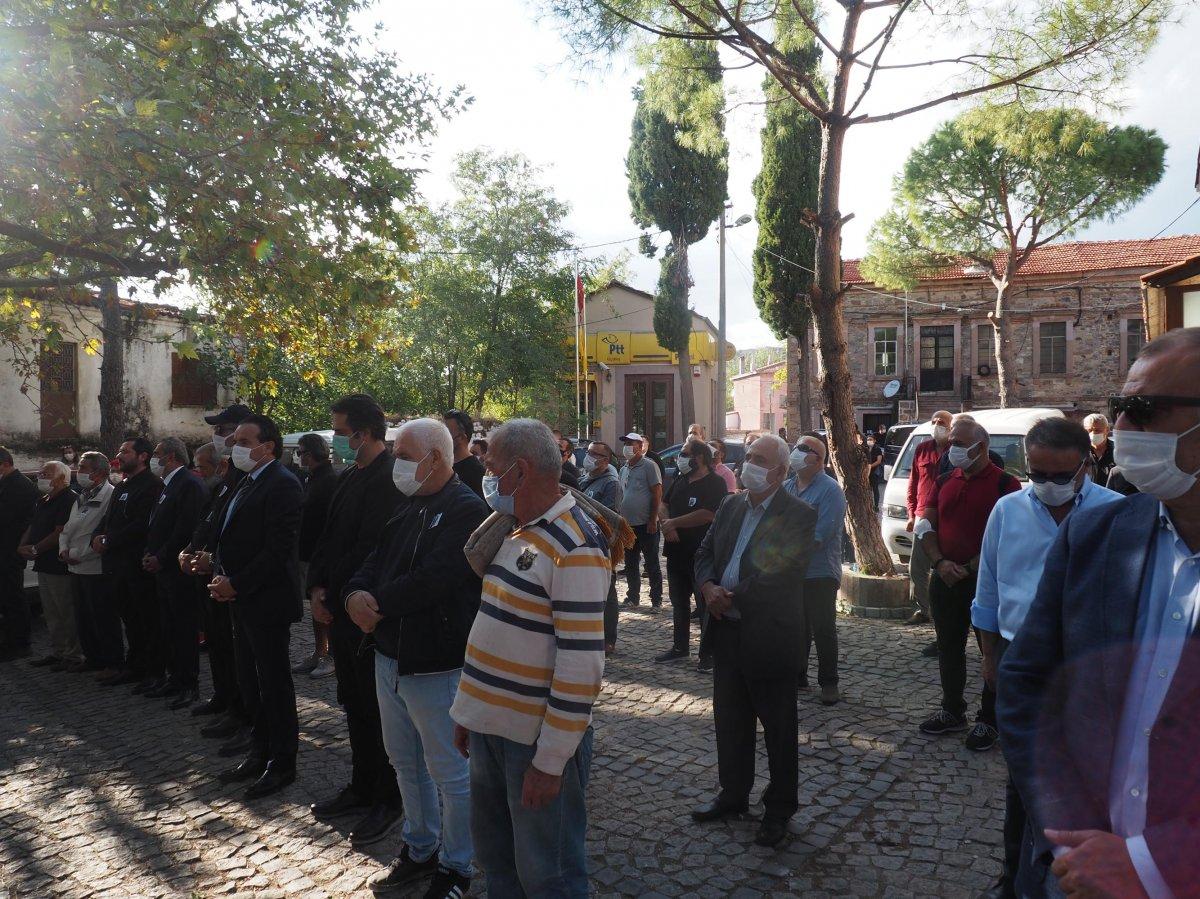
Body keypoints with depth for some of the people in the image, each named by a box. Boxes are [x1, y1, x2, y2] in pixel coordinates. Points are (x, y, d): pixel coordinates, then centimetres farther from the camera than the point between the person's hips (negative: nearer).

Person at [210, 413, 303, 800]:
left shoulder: (282, 485, -16)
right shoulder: (247, 483, 14)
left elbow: (278, 550, -22)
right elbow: (226, 536, 18)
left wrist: (235, 584, -17)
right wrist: (219, 576, 1)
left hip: (267, 601, -9)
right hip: (242, 600, 9)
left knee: (274, 684, 2)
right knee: (249, 682, 17)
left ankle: (282, 764, 15)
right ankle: (259, 754, 31)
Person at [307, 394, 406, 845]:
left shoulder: (387, 479, -18)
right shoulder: (347, 477, 12)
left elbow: (370, 549, -22)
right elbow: (328, 537, 14)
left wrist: (333, 591, -12)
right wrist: (316, 587, 2)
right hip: (339, 609, 9)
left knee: (376, 707, 3)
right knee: (354, 704, 18)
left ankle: (387, 800, 19)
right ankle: (362, 788, 33)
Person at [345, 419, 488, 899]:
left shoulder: (467, 509, -17)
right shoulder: (409, 509, 11)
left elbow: (431, 581, -26)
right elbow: (373, 565, 9)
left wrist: (377, 604, -14)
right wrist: (356, 594, -13)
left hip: (436, 665, -8)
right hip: (391, 657, 9)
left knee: (450, 773, 7)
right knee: (406, 764, 22)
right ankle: (419, 848, 41)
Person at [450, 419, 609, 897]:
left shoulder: (575, 547, -20)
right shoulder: (514, 530, 9)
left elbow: (581, 664, -22)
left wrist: (550, 760, -20)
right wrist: (468, 708, 15)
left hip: (538, 739, -8)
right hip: (492, 726, 8)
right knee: (494, 853, 23)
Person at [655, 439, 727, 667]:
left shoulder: (715, 484, -12)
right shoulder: (680, 481, 12)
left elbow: (707, 515, -24)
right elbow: (663, 505, 12)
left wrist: (673, 523, -17)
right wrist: (666, 524, -10)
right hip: (676, 552, 8)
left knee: (705, 604, 1)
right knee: (679, 602, 17)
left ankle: (710, 652, 12)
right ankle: (680, 647, 30)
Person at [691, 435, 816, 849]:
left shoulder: (799, 515, -12)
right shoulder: (731, 506, 9)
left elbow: (782, 574, -20)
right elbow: (705, 553, 11)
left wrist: (732, 597, -15)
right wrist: (709, 587, -9)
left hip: (769, 636, -6)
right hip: (727, 630, 7)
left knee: (778, 727, 9)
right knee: (730, 719, 19)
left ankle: (780, 807, 26)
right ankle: (733, 794, 37)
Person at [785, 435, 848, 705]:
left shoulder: (830, 490, -11)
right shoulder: (786, 487, 11)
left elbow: (820, 535, -19)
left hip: (819, 573, -6)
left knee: (823, 630, 2)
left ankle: (828, 683, 14)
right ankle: (797, 676, 27)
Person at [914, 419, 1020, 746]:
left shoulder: (1004, 483, -8)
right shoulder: (944, 482, 10)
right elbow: (926, 525, 7)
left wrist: (970, 567, -16)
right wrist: (940, 562, -9)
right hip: (945, 580, 6)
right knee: (949, 648, 15)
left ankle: (989, 720, 18)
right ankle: (952, 711, 29)